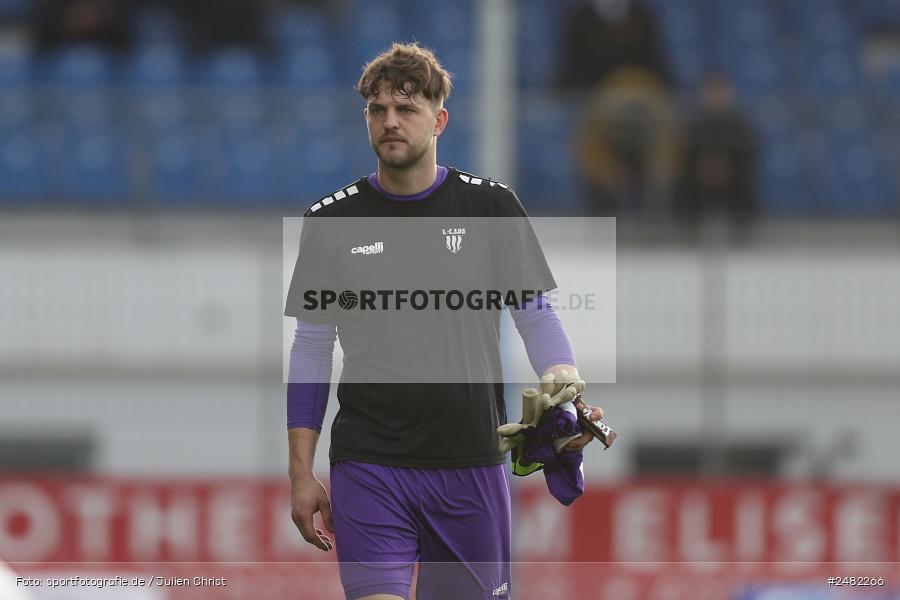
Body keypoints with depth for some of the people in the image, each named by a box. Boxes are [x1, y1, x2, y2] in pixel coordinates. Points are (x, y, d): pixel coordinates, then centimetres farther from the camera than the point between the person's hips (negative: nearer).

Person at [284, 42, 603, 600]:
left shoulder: (493, 207, 2)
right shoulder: (331, 221, 4)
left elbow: (536, 314, 5)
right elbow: (312, 347, 9)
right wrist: (301, 473, 5)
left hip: (471, 467, 0)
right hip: (367, 470, 0)